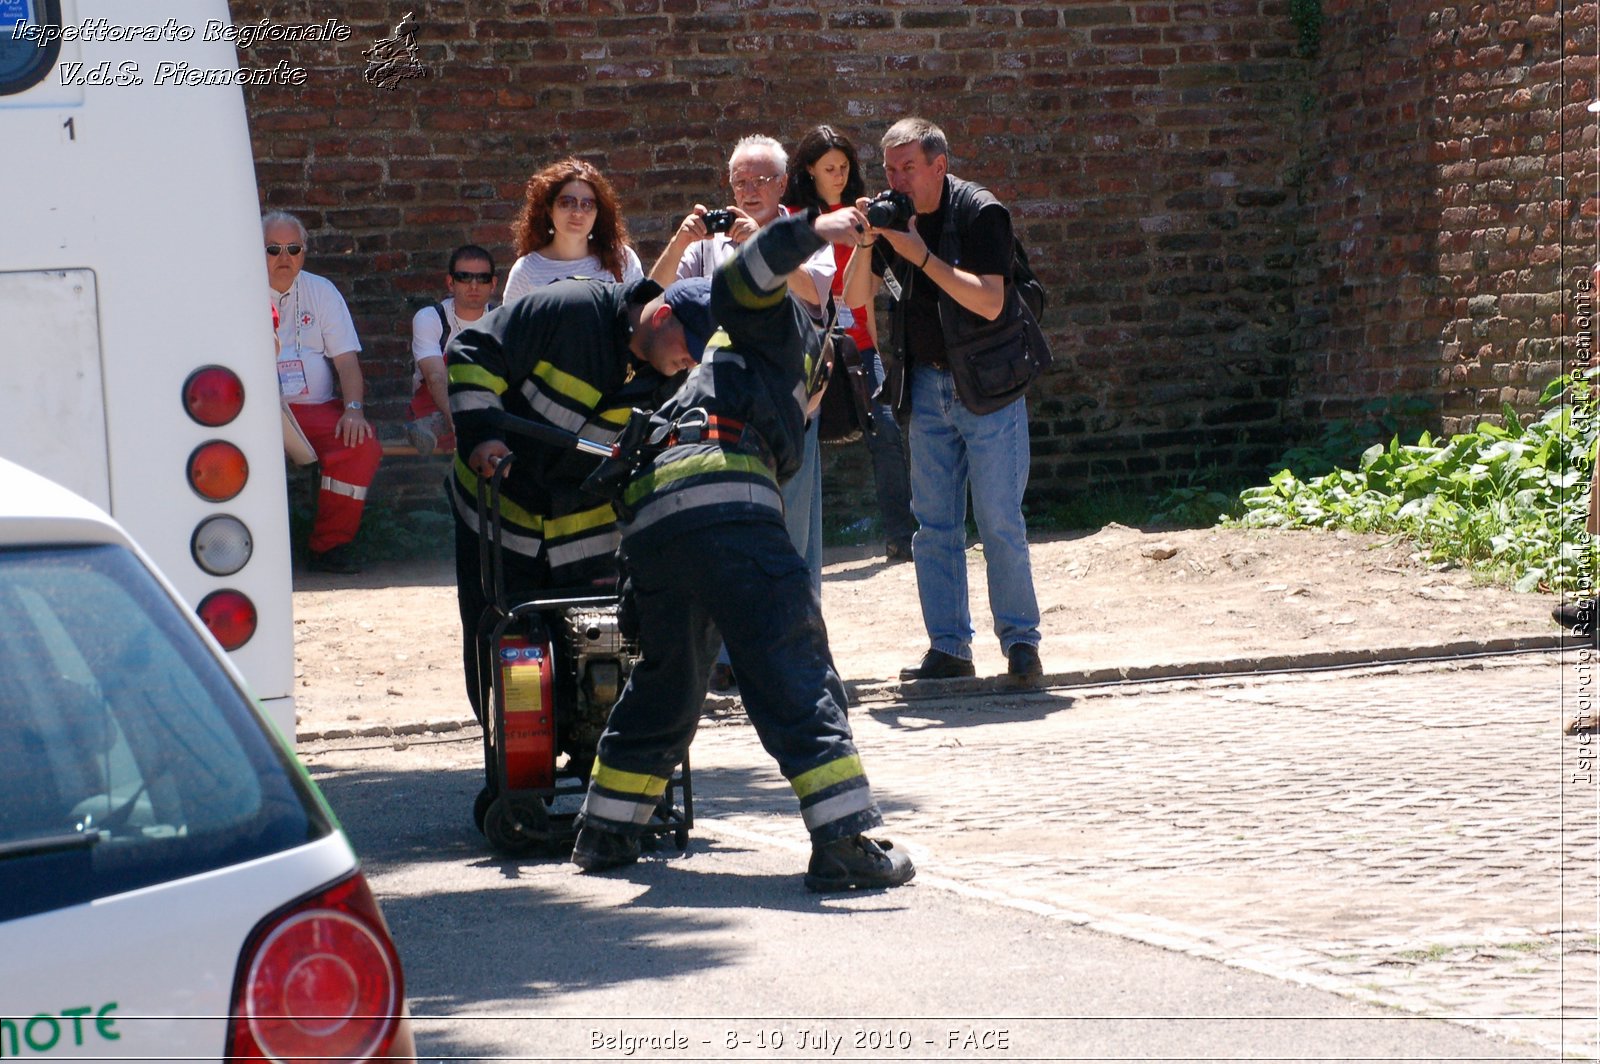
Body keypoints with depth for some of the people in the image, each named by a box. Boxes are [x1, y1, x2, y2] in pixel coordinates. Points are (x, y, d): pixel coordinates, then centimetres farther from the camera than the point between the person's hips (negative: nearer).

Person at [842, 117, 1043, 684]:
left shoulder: (980, 213, -13)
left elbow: (989, 302, -22)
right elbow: (855, 298, 4)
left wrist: (922, 256, -26)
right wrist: (866, 245, -13)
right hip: (928, 386, 6)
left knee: (999, 522, -6)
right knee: (934, 525, 5)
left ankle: (1020, 642, 3)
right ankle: (948, 648, 10)